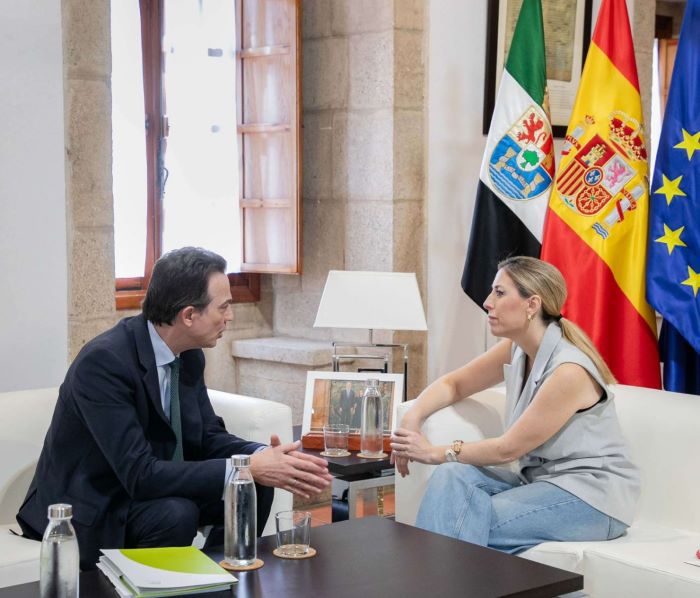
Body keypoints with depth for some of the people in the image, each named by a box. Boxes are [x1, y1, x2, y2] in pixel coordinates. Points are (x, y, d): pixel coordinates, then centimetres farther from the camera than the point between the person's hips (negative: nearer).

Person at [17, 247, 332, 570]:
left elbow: (208, 437, 3)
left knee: (254, 486, -7)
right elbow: (139, 474, -32)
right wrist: (246, 468, -34)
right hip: (87, 508, -7)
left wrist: (263, 458, -19)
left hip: (147, 487, 8)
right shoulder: (103, 361, -28)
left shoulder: (189, 355, -3)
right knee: (176, 514, -32)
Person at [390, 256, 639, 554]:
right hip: (542, 481, 7)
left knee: (473, 526, -28)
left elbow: (508, 448, -16)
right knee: (452, 476, -19)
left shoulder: (569, 370, -21)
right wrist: (412, 418, -4)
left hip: (591, 497, -7)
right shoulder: (516, 349, 3)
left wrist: (434, 453, -8)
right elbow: (452, 384, 16)